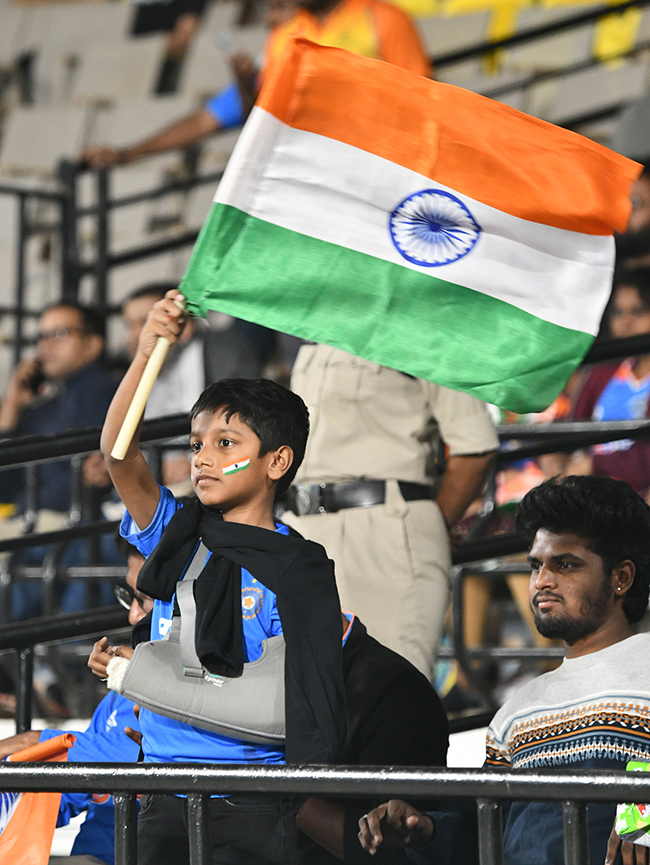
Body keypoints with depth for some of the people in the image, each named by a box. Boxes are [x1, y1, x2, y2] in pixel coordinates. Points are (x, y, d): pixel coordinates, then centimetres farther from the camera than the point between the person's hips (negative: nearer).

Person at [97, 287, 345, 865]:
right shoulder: (177, 539, 11)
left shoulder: (297, 571, -3)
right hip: (164, 794, 5)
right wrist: (146, 354, -13)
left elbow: (306, 694, -8)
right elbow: (118, 454, -1)